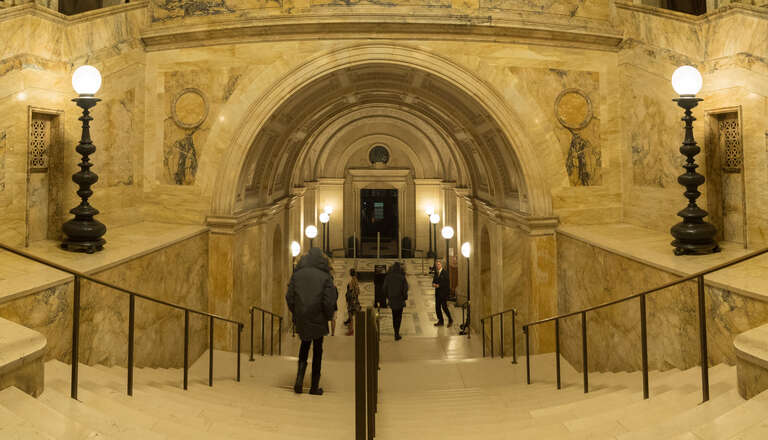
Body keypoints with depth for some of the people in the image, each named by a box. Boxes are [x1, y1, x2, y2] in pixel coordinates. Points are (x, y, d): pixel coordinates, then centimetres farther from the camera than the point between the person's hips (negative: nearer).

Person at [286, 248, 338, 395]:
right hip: (318, 320, -2)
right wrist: (329, 316, 3)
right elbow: (329, 301, -13)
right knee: (317, 350, 11)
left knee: (305, 345, 22)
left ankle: (299, 378, 2)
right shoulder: (325, 276, -9)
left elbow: (289, 297, 0)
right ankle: (315, 387, 15)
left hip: (301, 319, 2)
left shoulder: (297, 274, 0)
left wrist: (295, 314, 13)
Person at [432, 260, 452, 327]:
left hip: (444, 292, -7)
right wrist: (434, 284, -7)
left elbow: (447, 283, -13)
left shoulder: (445, 273, -8)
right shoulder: (436, 273, 13)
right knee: (437, 307, 5)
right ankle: (440, 321, 16)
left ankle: (450, 320, 10)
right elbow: (434, 280, 16)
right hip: (437, 293, 7)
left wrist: (439, 285, -17)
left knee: (444, 306, -9)